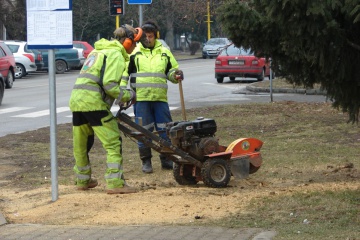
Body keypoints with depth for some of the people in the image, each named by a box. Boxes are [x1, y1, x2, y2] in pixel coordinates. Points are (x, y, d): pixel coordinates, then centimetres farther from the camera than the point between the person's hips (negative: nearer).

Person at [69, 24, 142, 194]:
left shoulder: (98, 50, 25)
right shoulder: (116, 55, -5)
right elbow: (110, 85, -16)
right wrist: (128, 96, -1)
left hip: (76, 100, 9)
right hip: (93, 102, -9)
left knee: (81, 144, 19)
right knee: (113, 142, -6)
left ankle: (82, 180, 32)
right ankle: (115, 183, -10)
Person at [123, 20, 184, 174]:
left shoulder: (164, 53, 12)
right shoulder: (134, 53, 4)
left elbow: (171, 70, 19)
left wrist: (176, 75, -5)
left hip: (160, 98, 3)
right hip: (141, 98, -3)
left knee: (165, 130, 5)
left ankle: (166, 160, 16)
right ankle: (146, 161, 9)